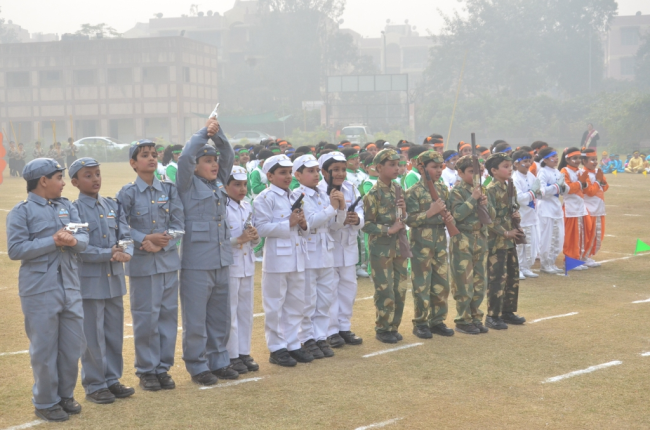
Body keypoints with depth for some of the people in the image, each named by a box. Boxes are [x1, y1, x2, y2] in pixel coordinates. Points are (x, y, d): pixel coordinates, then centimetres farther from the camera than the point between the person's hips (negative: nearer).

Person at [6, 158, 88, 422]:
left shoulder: (67, 207, 11)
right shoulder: (21, 212, -6)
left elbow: (84, 239, 4)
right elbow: (15, 250, -13)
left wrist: (73, 240, -20)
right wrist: (53, 241, -18)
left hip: (70, 289, 6)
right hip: (40, 292, -6)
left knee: (73, 346, 12)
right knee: (44, 350, 2)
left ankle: (65, 395, 29)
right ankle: (45, 403, 17)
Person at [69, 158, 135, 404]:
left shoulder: (113, 206, 8)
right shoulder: (74, 210, -8)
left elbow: (126, 236, 2)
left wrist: (126, 253, -19)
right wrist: (109, 253, -22)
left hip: (114, 279, 5)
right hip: (89, 281, -5)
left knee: (115, 333, 12)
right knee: (93, 336, 2)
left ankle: (112, 379, 25)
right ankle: (94, 385, 13)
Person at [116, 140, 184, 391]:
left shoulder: (169, 190, 6)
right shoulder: (128, 193, -2)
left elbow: (178, 224, 3)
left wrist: (162, 243, -13)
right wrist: (146, 241, -19)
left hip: (169, 260, 3)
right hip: (142, 263, -3)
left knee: (168, 314, 6)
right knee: (146, 318, 1)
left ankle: (163, 368, 17)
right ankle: (146, 370, 13)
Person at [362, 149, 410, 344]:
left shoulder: (397, 188, 8)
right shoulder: (373, 194, -11)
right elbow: (366, 225, -13)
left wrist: (404, 210, -4)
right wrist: (389, 230, -18)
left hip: (399, 247, 6)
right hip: (381, 249, -6)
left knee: (400, 290, 9)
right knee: (385, 292, -2)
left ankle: (393, 326, 21)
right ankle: (382, 329, 11)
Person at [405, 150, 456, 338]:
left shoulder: (443, 189, 9)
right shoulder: (414, 192, -8)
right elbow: (410, 220, -14)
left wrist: (449, 218, -6)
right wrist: (430, 212, -25)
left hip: (440, 243, 6)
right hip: (421, 244, -5)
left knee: (441, 284, 9)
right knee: (422, 285, 1)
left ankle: (437, 320, 20)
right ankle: (420, 323, 10)